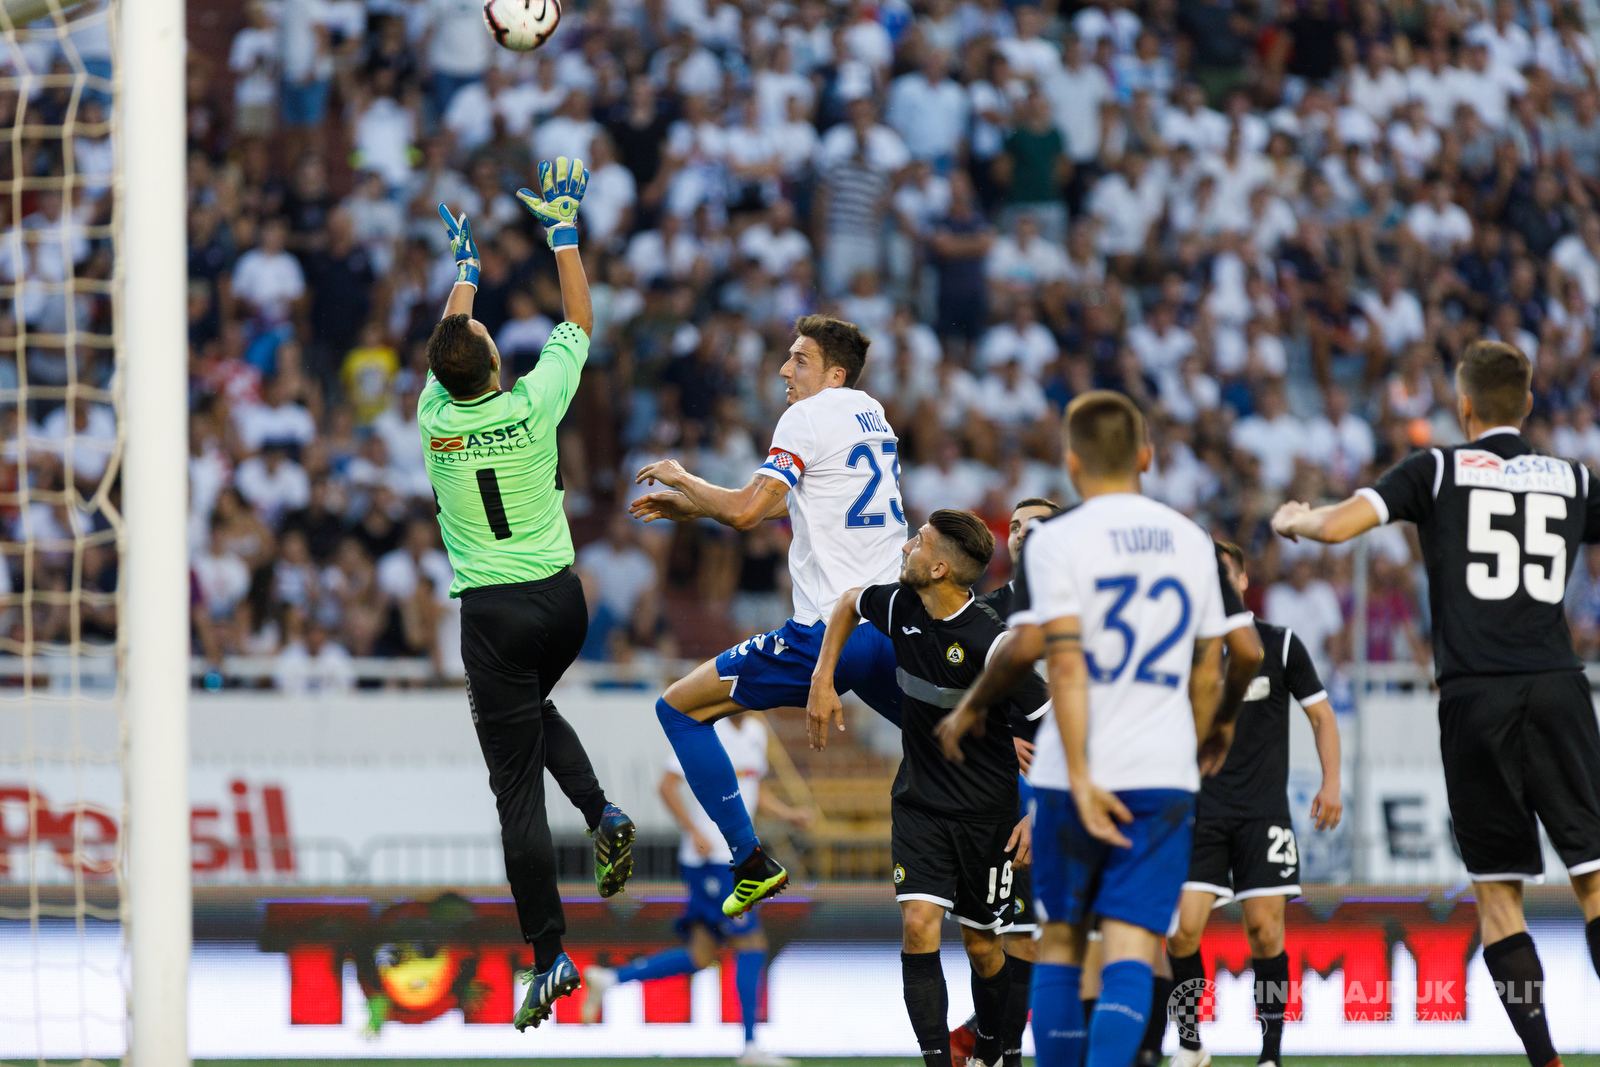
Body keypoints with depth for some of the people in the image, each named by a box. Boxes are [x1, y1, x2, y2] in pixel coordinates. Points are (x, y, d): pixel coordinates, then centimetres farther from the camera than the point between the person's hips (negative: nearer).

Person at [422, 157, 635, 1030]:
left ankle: (548, 958, -6)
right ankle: (601, 812, 9)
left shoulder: (435, 418, -7)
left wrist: (465, 263, 28)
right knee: (532, 707, 34)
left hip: (493, 613, -2)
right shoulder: (533, 407, -9)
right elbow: (578, 322, 7)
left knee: (518, 785, -2)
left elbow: (447, 344, 15)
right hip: (561, 598, 2)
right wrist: (562, 230, 15)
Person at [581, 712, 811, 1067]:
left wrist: (787, 814, 12)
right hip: (712, 859, -9)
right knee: (751, 944, -7)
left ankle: (608, 979, 12)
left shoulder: (755, 731, 15)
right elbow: (667, 785, -12)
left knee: (701, 955, 6)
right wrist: (695, 831, -20)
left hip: (734, 856, 9)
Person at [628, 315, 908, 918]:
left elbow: (745, 511, -15)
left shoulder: (809, 417, -7)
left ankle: (751, 863, -3)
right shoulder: (871, 415, 19)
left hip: (830, 631, -8)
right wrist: (693, 507, 29)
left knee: (679, 708, 2)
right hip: (893, 630, 8)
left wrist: (682, 479, 3)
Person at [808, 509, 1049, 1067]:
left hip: (987, 812, -4)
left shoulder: (992, 644, -23)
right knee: (918, 926, -13)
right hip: (919, 804, 4)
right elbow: (848, 603, 20)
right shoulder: (900, 606, -5)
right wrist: (822, 679, 11)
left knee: (982, 946, 7)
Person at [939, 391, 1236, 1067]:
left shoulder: (1056, 541, -5)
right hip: (1164, 772, 2)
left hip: (1074, 776, -2)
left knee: (1059, 941, 13)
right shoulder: (1191, 541, 9)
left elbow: (1064, 660, -15)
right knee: (1130, 947, -5)